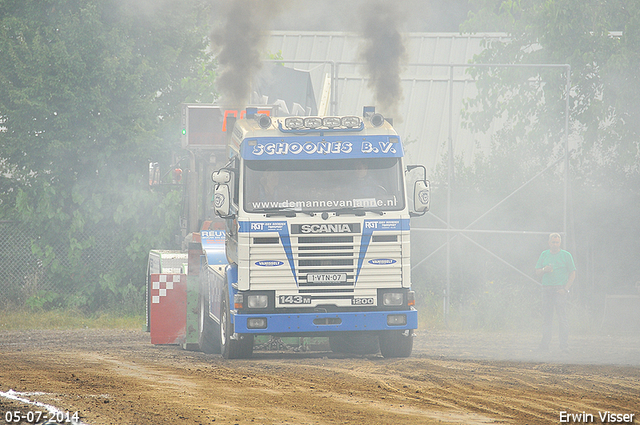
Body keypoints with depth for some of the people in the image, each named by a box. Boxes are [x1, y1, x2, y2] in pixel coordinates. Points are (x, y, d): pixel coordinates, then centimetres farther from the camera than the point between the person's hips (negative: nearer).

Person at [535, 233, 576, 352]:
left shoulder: (566, 255, 5)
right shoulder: (544, 255, 15)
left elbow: (572, 274, 3)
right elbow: (537, 273, 15)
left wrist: (565, 289, -9)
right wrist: (544, 270, -8)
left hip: (560, 289, -3)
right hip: (546, 289, 3)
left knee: (562, 316, -9)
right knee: (546, 317, 1)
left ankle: (563, 344, -9)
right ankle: (545, 343, 4)